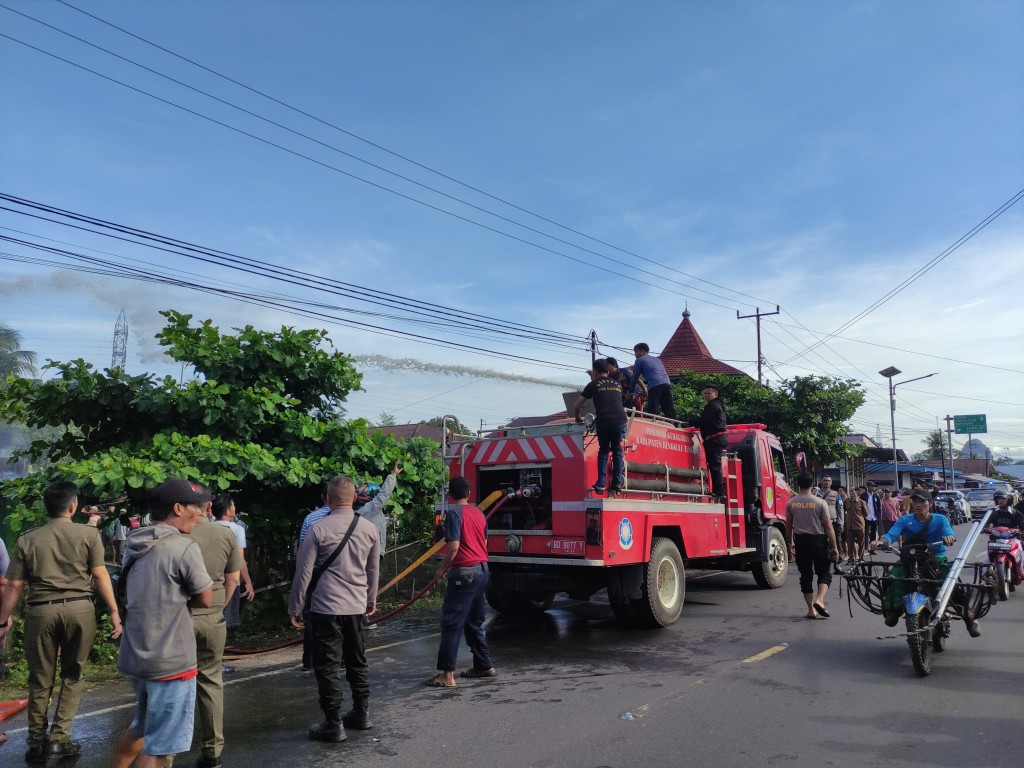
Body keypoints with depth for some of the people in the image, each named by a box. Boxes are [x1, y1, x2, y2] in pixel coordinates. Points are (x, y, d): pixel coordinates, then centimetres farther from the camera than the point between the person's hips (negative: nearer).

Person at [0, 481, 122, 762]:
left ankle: (37, 744, 24)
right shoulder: (88, 534, 0)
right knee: (72, 675, 13)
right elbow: (100, 575, -4)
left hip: (40, 610, 2)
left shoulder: (27, 539, 7)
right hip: (79, 608, -2)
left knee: (40, 679, 14)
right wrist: (114, 611, -1)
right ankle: (59, 738, 10)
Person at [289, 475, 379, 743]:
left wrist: (295, 607, 3)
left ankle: (334, 725, 10)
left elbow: (304, 572, -7)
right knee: (357, 661, 18)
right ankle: (361, 714, 28)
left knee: (328, 666, 5)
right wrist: (371, 600, 26)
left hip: (326, 608, -4)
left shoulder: (318, 529, -11)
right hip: (357, 607, 5)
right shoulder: (369, 528, 2)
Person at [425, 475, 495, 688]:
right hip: (482, 570, 8)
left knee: (451, 624, -5)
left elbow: (454, 546, -17)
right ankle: (484, 666, 23)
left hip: (464, 573, -8)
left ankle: (447, 674, -5)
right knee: (474, 622, 18)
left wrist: (442, 568, -4)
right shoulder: (478, 513, 12)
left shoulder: (453, 513, -10)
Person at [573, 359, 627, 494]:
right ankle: (617, 482, 17)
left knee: (603, 451, 18)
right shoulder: (617, 384, 23)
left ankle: (600, 485, 11)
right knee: (617, 449, 23)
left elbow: (576, 407, 13)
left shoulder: (593, 384, 13)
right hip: (620, 421, 2)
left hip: (603, 421, -2)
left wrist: (578, 418, 32)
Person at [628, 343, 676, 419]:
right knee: (670, 412, 4)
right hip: (667, 384, 6)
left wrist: (631, 392, 28)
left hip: (655, 386, -6)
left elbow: (634, 377, 16)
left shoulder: (640, 360, 16)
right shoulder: (657, 359, 34)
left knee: (652, 413, -8)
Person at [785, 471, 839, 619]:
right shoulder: (820, 502, -9)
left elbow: (788, 526, 5)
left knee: (805, 575, 9)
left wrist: (790, 544, 17)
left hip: (800, 541, 2)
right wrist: (834, 547, -2)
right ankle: (819, 600, -10)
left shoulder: (791, 503, -1)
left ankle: (811, 609, 11)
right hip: (818, 540, -2)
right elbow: (828, 527, -8)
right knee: (824, 573, 11)